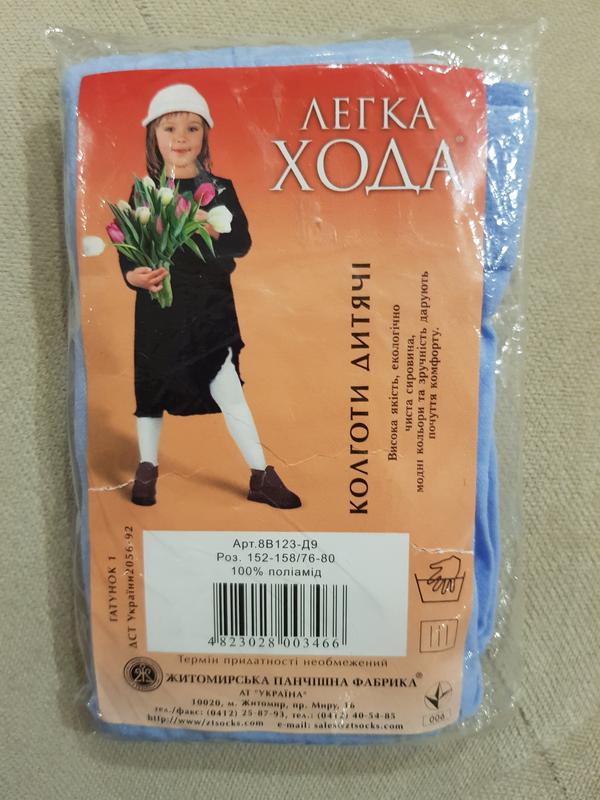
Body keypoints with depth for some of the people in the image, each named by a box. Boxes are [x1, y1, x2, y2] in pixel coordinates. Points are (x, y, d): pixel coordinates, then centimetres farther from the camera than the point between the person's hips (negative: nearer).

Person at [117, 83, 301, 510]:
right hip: (157, 306, 2)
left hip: (211, 307, -1)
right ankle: (147, 468, 31)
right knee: (151, 386, 10)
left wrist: (215, 231, -24)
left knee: (227, 386, -6)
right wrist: (132, 275, -19)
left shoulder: (220, 189, 3)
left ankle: (261, 476, 6)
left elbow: (242, 242, -5)